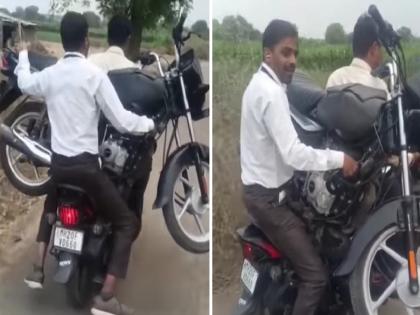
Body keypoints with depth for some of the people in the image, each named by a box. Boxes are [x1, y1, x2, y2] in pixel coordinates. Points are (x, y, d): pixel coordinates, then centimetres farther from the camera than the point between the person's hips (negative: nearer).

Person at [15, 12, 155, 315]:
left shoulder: (49, 75, 4)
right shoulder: (95, 74, -12)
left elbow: (24, 83, 29)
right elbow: (121, 121, -12)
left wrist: (23, 55, 48)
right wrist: (149, 123, 7)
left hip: (58, 163, 6)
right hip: (85, 164, -6)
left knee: (51, 206, 38)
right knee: (128, 223, 2)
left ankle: (38, 269, 32)